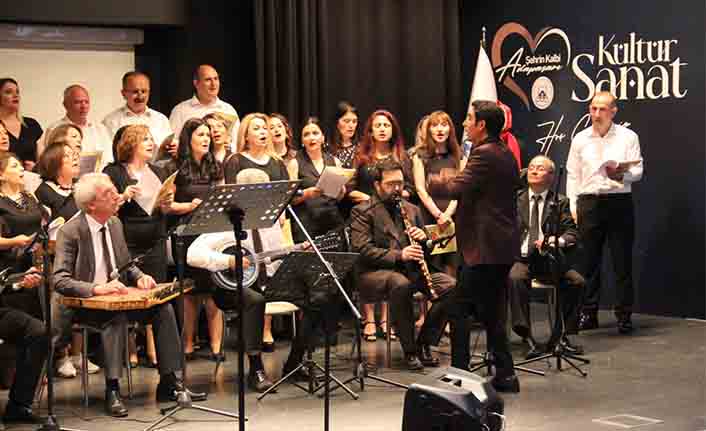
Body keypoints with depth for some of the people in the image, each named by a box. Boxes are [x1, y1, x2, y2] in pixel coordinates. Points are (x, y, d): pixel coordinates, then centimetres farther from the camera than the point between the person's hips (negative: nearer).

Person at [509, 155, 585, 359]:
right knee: (515, 278, -34)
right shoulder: (516, 199, 12)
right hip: (521, 259, -1)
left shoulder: (560, 202, 12)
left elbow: (572, 234, 1)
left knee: (577, 281, -22)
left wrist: (554, 240, -18)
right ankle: (526, 336, -28)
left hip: (549, 260, 1)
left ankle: (560, 335, -10)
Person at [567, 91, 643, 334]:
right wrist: (573, 207, 3)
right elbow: (572, 175, 11)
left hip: (619, 202, -2)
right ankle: (588, 314, 11)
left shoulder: (628, 137, 5)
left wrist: (622, 174, -20)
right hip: (589, 202, 2)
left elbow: (638, 171, 1)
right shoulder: (580, 139, 10)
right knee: (589, 260, 4)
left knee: (622, 260, -1)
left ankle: (624, 315, 5)